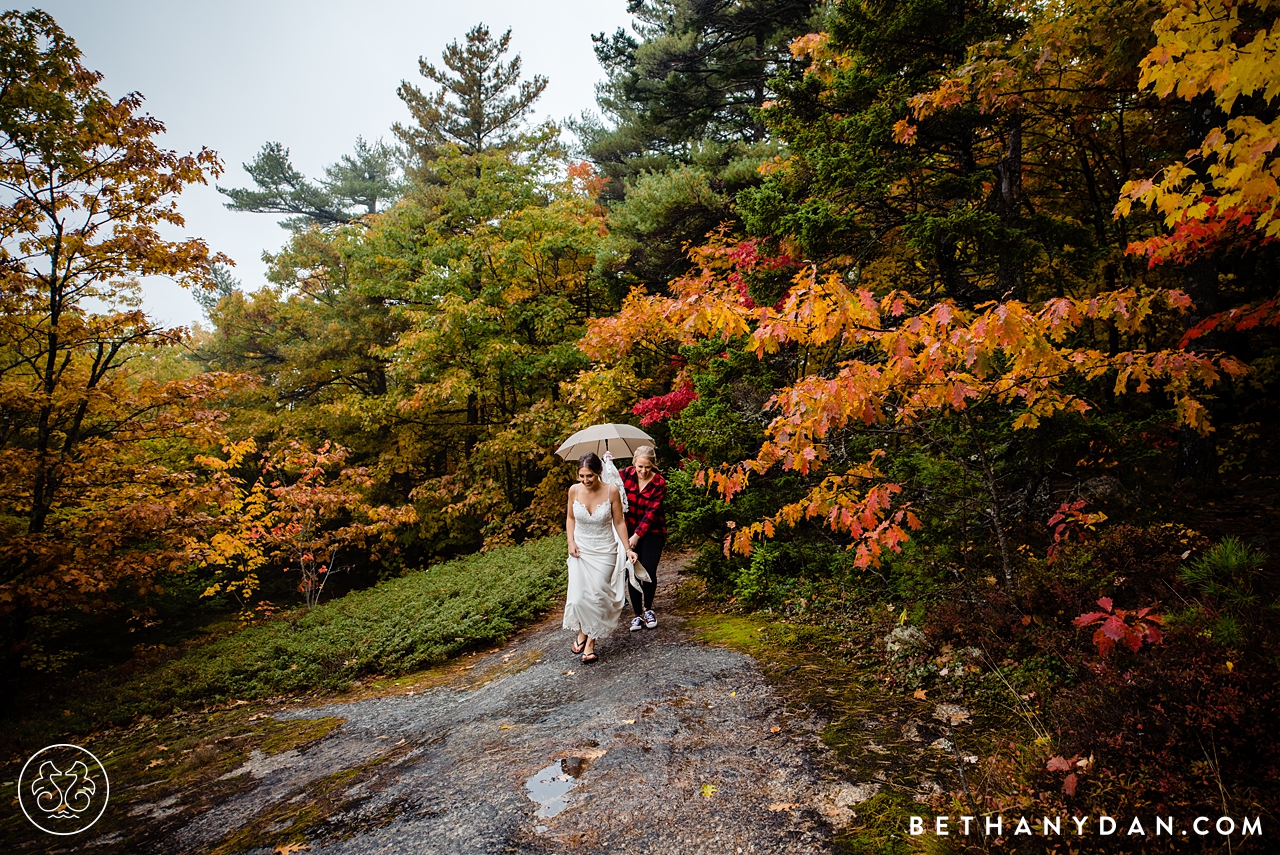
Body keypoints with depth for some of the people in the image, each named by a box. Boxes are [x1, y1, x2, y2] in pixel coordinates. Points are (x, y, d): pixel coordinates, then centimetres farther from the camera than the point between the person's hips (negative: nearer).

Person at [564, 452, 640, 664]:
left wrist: (627, 550, -7)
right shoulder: (574, 490, -8)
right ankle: (583, 633, 23)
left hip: (605, 552, -2)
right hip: (581, 551, 2)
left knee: (597, 596, -3)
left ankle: (590, 642, 12)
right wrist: (571, 542, -3)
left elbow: (619, 522, -5)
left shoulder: (611, 491, -14)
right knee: (578, 597, -4)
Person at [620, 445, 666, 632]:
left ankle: (648, 609, 18)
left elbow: (651, 512, -19)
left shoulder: (659, 482, -15)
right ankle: (637, 615, 14)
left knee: (649, 571, -9)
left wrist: (637, 535, -24)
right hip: (630, 530, 2)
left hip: (652, 532, -2)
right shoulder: (627, 473, -7)